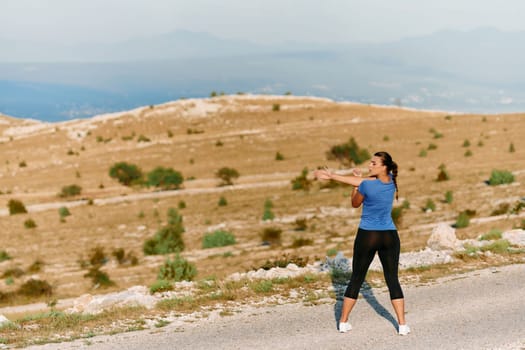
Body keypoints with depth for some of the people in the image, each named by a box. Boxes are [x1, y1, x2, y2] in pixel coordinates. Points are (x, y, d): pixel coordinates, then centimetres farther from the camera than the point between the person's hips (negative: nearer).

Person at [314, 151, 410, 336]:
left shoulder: (366, 186, -17)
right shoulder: (391, 181, -1)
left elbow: (355, 204, 2)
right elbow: (360, 180, 3)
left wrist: (356, 186, 16)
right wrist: (332, 176, 3)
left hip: (367, 236, -3)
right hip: (390, 237, 3)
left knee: (356, 279, 9)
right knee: (393, 280, 9)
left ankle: (343, 322, 16)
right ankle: (402, 325, 7)